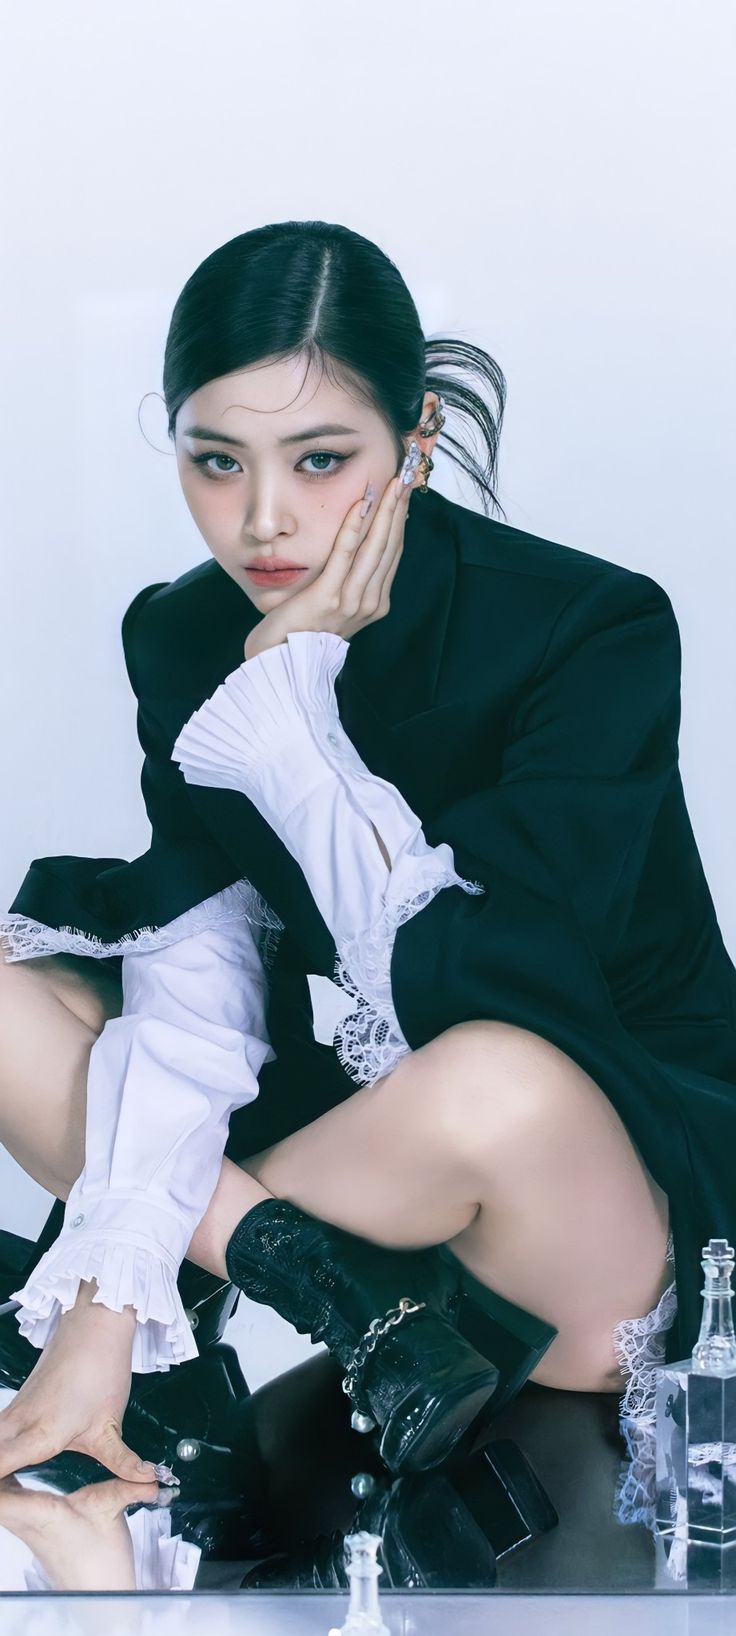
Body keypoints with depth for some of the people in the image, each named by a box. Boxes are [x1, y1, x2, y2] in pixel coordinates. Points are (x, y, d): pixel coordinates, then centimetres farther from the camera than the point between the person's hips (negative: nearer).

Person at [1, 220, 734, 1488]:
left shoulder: (596, 629, -20)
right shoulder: (177, 640, -5)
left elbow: (446, 983, -28)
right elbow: (193, 991, -13)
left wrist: (288, 696, -25)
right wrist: (104, 1311, -23)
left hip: (628, 1157, -6)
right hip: (366, 1117, 6)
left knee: (496, 1089, -41)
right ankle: (354, 1295, -20)